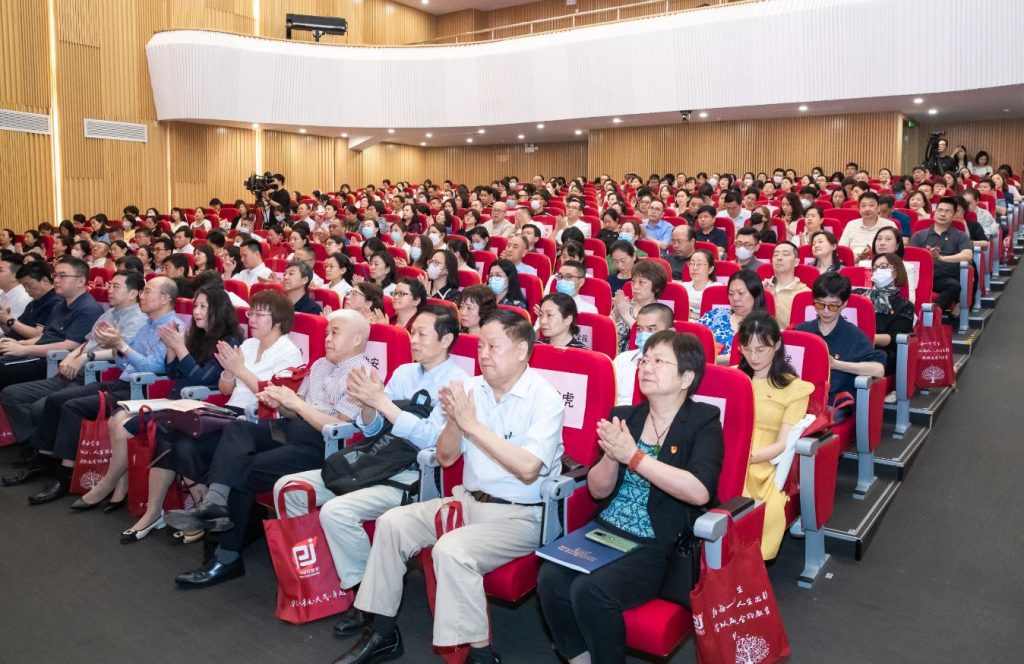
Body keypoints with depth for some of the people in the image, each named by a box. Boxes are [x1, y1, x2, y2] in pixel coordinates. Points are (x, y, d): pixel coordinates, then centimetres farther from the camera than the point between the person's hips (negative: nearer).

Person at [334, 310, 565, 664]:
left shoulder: (545, 398, -14)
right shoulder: (471, 388, 2)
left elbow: (528, 469, -25)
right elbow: (445, 457, 6)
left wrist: (472, 424, -21)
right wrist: (454, 421, -16)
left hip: (520, 515, -6)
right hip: (468, 500, 7)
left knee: (451, 549, -29)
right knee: (392, 523, -5)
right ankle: (382, 631, 10)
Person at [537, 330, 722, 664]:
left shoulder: (703, 422, -3)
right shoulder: (623, 416, 9)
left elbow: (699, 491, -21)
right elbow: (598, 490, 8)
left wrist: (633, 455, -21)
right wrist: (611, 456, -13)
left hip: (658, 546, -5)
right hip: (606, 531, 5)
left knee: (589, 590, -27)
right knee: (550, 578, -21)